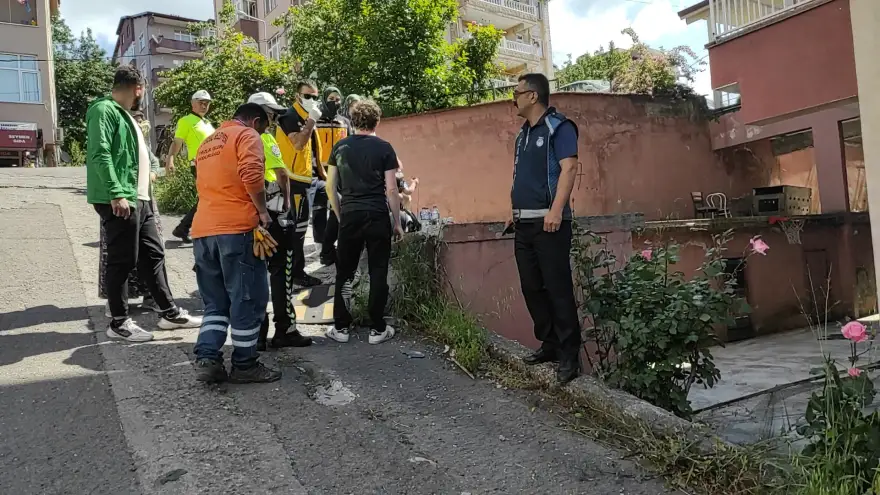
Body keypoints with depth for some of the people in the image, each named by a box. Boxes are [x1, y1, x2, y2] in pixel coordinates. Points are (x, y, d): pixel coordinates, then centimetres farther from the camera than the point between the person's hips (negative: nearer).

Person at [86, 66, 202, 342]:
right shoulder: (105, 110, -10)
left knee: (153, 255, 12)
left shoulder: (123, 113, 21)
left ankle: (169, 313, 19)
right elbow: (100, 154, -20)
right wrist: (117, 194, -26)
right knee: (122, 261, -3)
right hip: (120, 201, -10)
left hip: (140, 199, 10)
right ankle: (119, 323, 8)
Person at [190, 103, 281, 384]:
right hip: (236, 227, -8)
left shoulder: (207, 143, 26)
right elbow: (251, 175, -17)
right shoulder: (247, 135, 0)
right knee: (248, 299, 1)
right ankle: (244, 365, 6)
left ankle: (206, 359, 4)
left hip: (203, 229, 8)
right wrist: (263, 211, -7)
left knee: (215, 302, 13)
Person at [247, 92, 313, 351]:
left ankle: (257, 331, 16)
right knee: (280, 270, 0)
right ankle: (285, 331, 5)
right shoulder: (265, 138, -11)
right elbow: (282, 174, -16)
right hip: (270, 212, -7)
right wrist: (286, 200, -1)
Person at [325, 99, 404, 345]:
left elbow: (331, 185, 8)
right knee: (378, 273, 5)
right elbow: (391, 189, -5)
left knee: (344, 272, 11)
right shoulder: (384, 148, -3)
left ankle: (341, 327, 16)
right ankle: (377, 329, 10)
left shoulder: (340, 147, 6)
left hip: (350, 216, 3)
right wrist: (397, 222, 3)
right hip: (377, 216, -2)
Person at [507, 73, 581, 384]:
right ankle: (550, 344, 20)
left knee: (558, 288, -7)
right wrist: (514, 210, 18)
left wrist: (556, 210, -25)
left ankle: (569, 355, -1)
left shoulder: (558, 127, -5)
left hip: (548, 222, -9)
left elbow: (569, 168, -16)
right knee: (532, 287, 9)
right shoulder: (523, 134, 20)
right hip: (524, 223, 9)